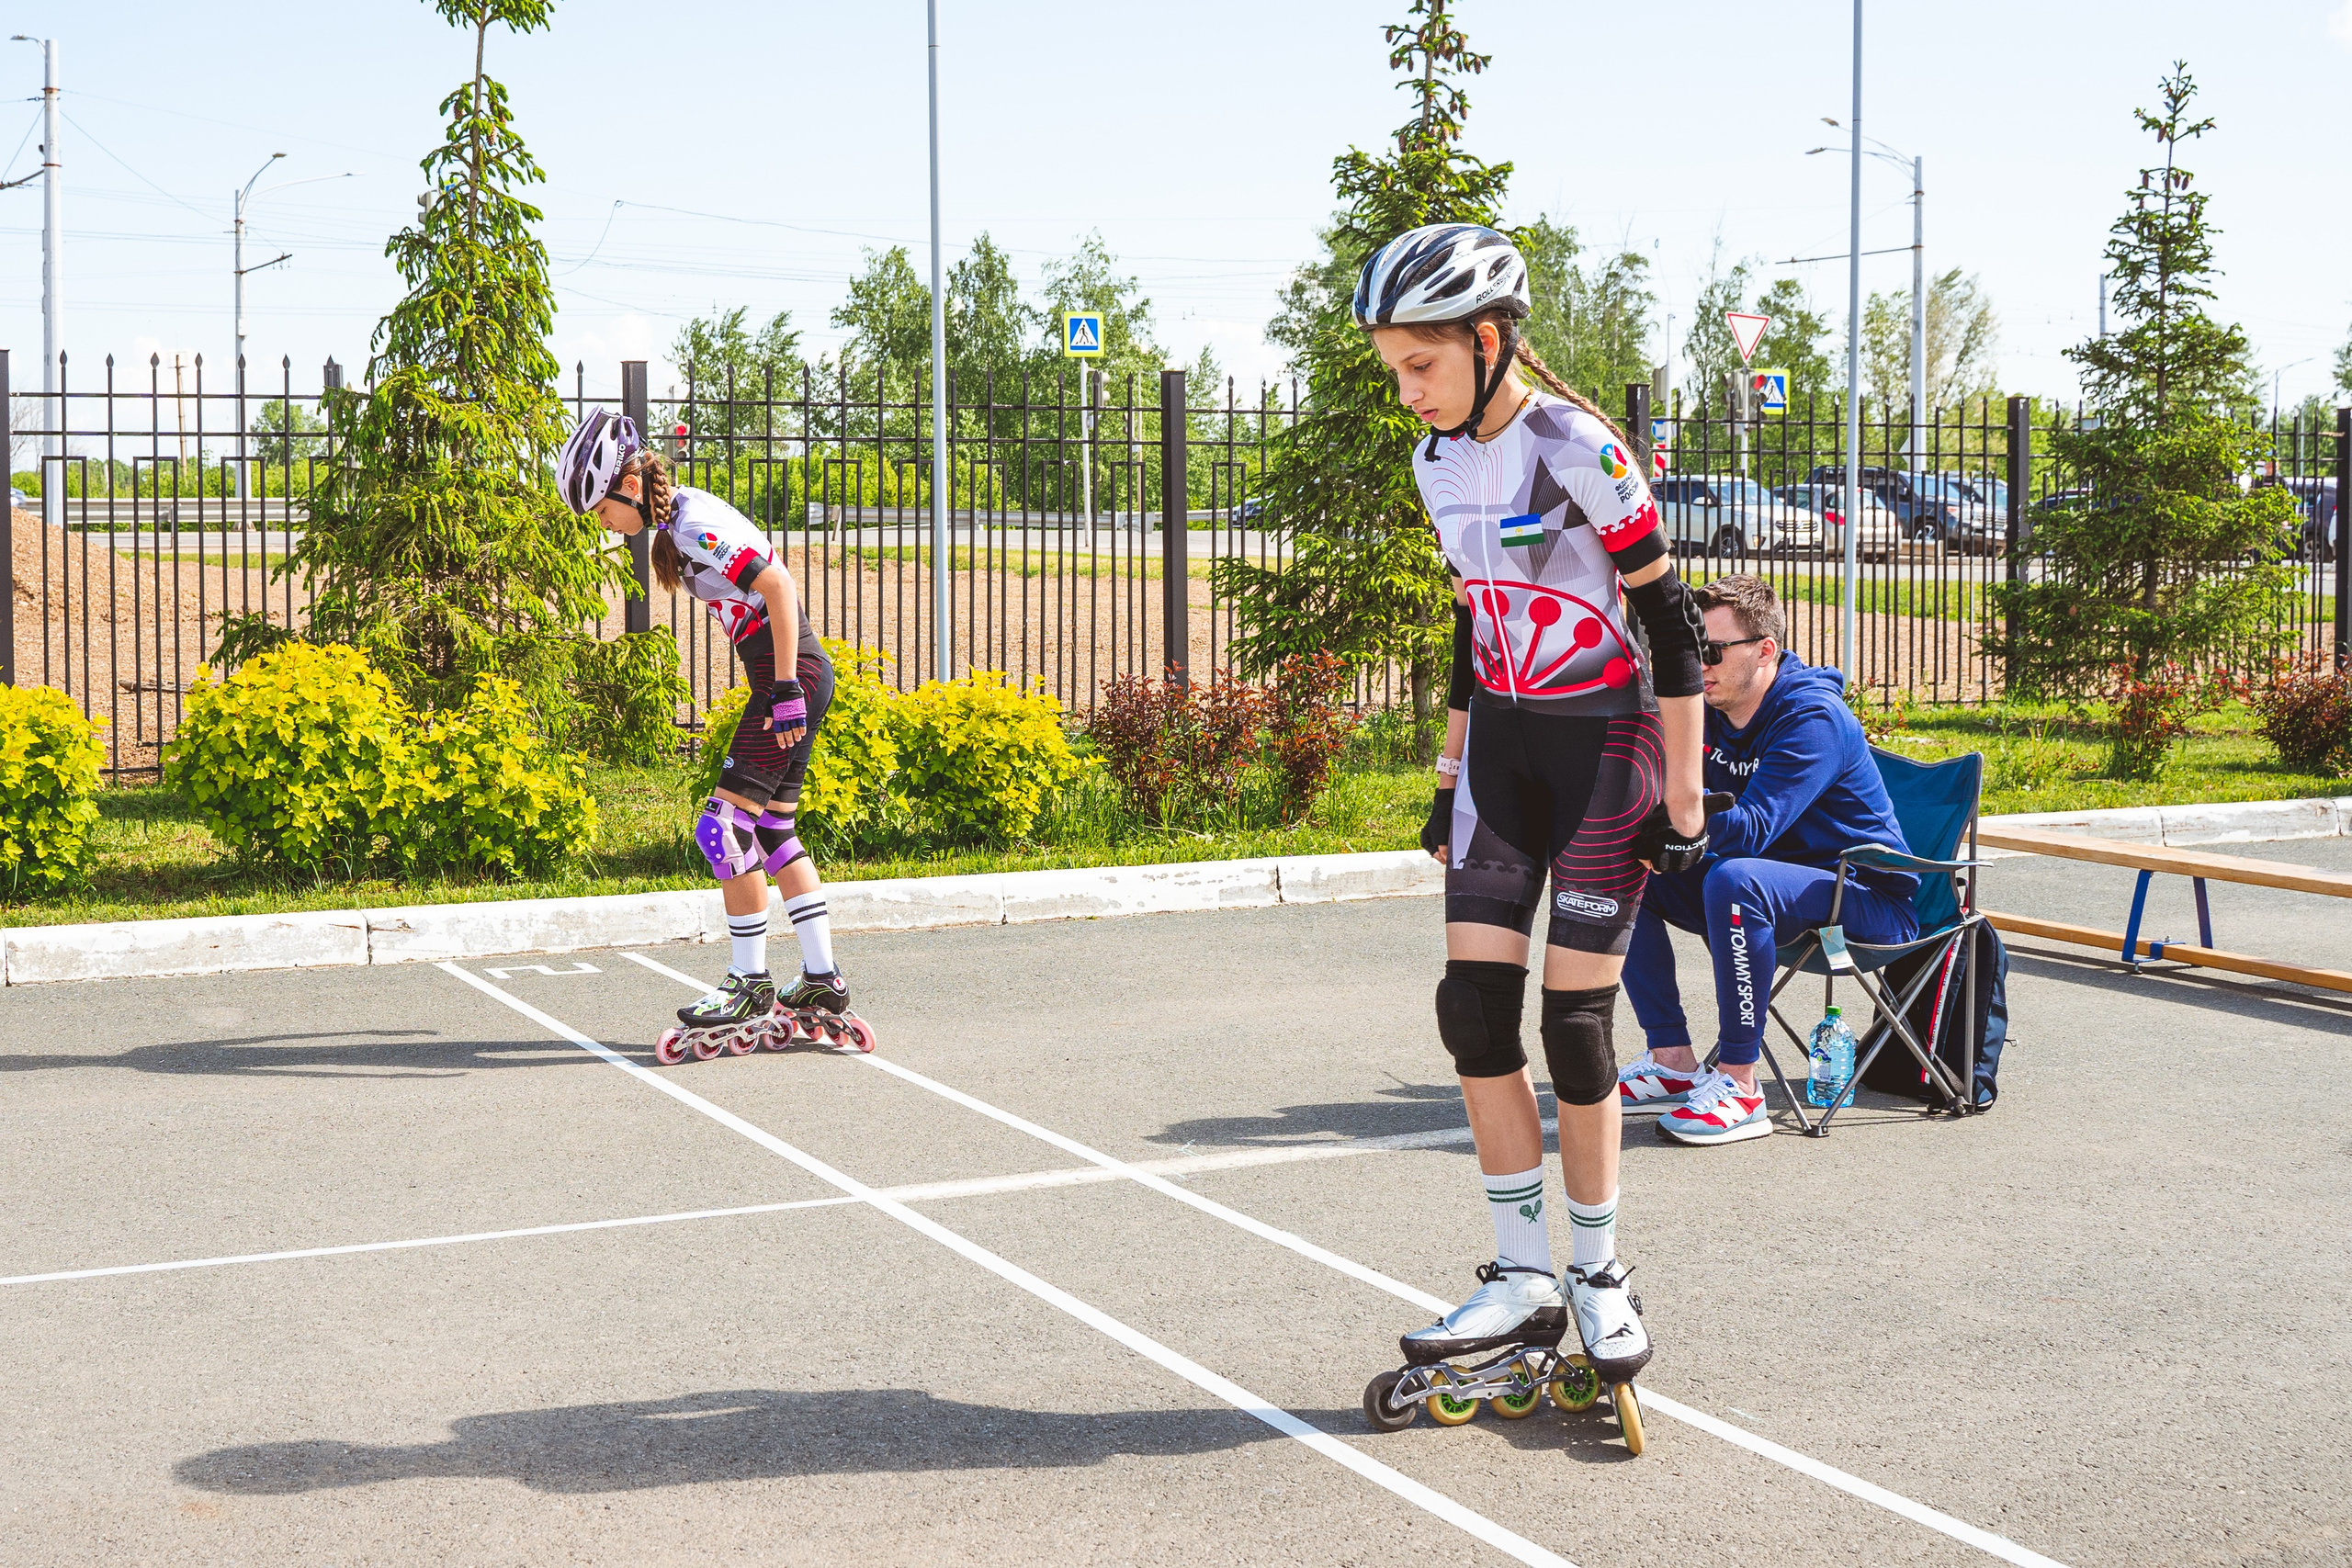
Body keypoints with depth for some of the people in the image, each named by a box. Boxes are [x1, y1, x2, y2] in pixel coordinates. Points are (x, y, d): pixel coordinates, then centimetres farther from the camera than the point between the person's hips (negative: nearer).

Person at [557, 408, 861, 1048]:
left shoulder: (697, 524, -17)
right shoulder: (678, 520, 13)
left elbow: (779, 587, -23)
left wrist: (785, 691, -23)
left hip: (793, 673, -10)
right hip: (800, 673, 10)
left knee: (725, 826, -8)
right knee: (772, 831, 13)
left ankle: (750, 983, 0)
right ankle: (823, 979, 16)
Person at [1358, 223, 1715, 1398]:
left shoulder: (1578, 451, -17)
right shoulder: (1440, 460, 6)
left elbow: (1669, 621, -14)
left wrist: (1684, 801, -13)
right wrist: (1449, 778, 16)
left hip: (1602, 742, -6)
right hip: (1500, 743, 6)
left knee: (1574, 1019, -5)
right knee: (1474, 1002, -4)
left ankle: (1599, 1276, 12)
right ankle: (1521, 1278, 5)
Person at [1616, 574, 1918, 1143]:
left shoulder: (1813, 717, -22)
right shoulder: (1708, 710, 2)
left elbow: (1749, 830, -32)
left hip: (1867, 899, -9)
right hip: (1769, 880, 9)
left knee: (1734, 880, -37)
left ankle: (1738, 1087, -29)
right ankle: (1672, 1061, -2)